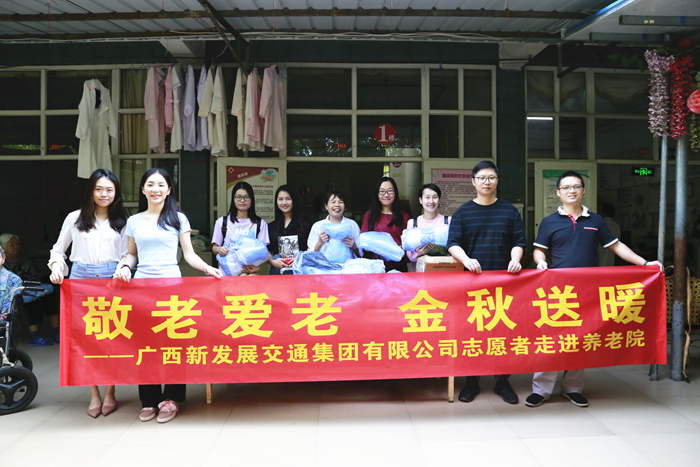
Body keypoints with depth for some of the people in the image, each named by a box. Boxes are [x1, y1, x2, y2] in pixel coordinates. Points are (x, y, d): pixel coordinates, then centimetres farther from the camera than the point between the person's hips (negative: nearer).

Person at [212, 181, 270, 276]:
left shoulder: (260, 223, 11)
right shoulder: (221, 222, 11)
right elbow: (214, 247, 14)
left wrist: (257, 267, -16)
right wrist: (219, 249, -12)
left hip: (251, 270, 1)